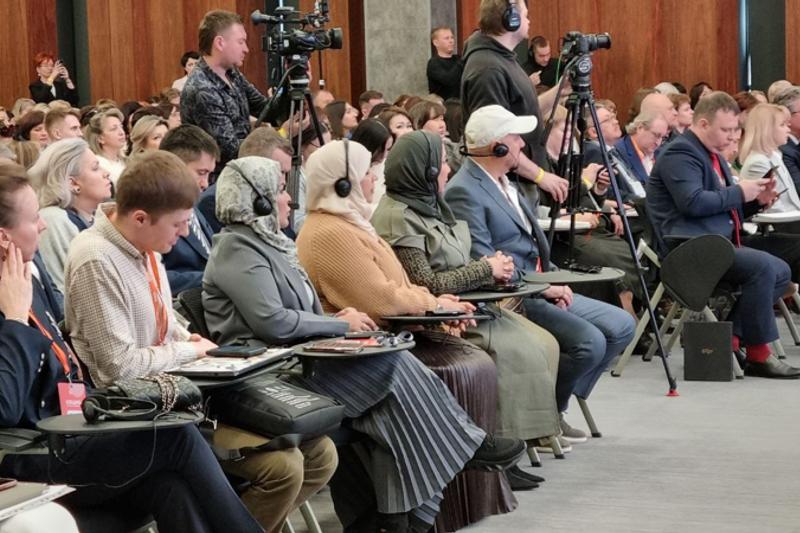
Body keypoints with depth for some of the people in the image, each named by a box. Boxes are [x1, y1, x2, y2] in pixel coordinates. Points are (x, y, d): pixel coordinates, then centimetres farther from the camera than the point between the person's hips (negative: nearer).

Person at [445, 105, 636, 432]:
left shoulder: (504, 182, 15)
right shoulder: (463, 192, -15)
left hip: (538, 289, 10)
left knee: (620, 326, 2)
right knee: (589, 342, -24)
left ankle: (554, 406, 8)